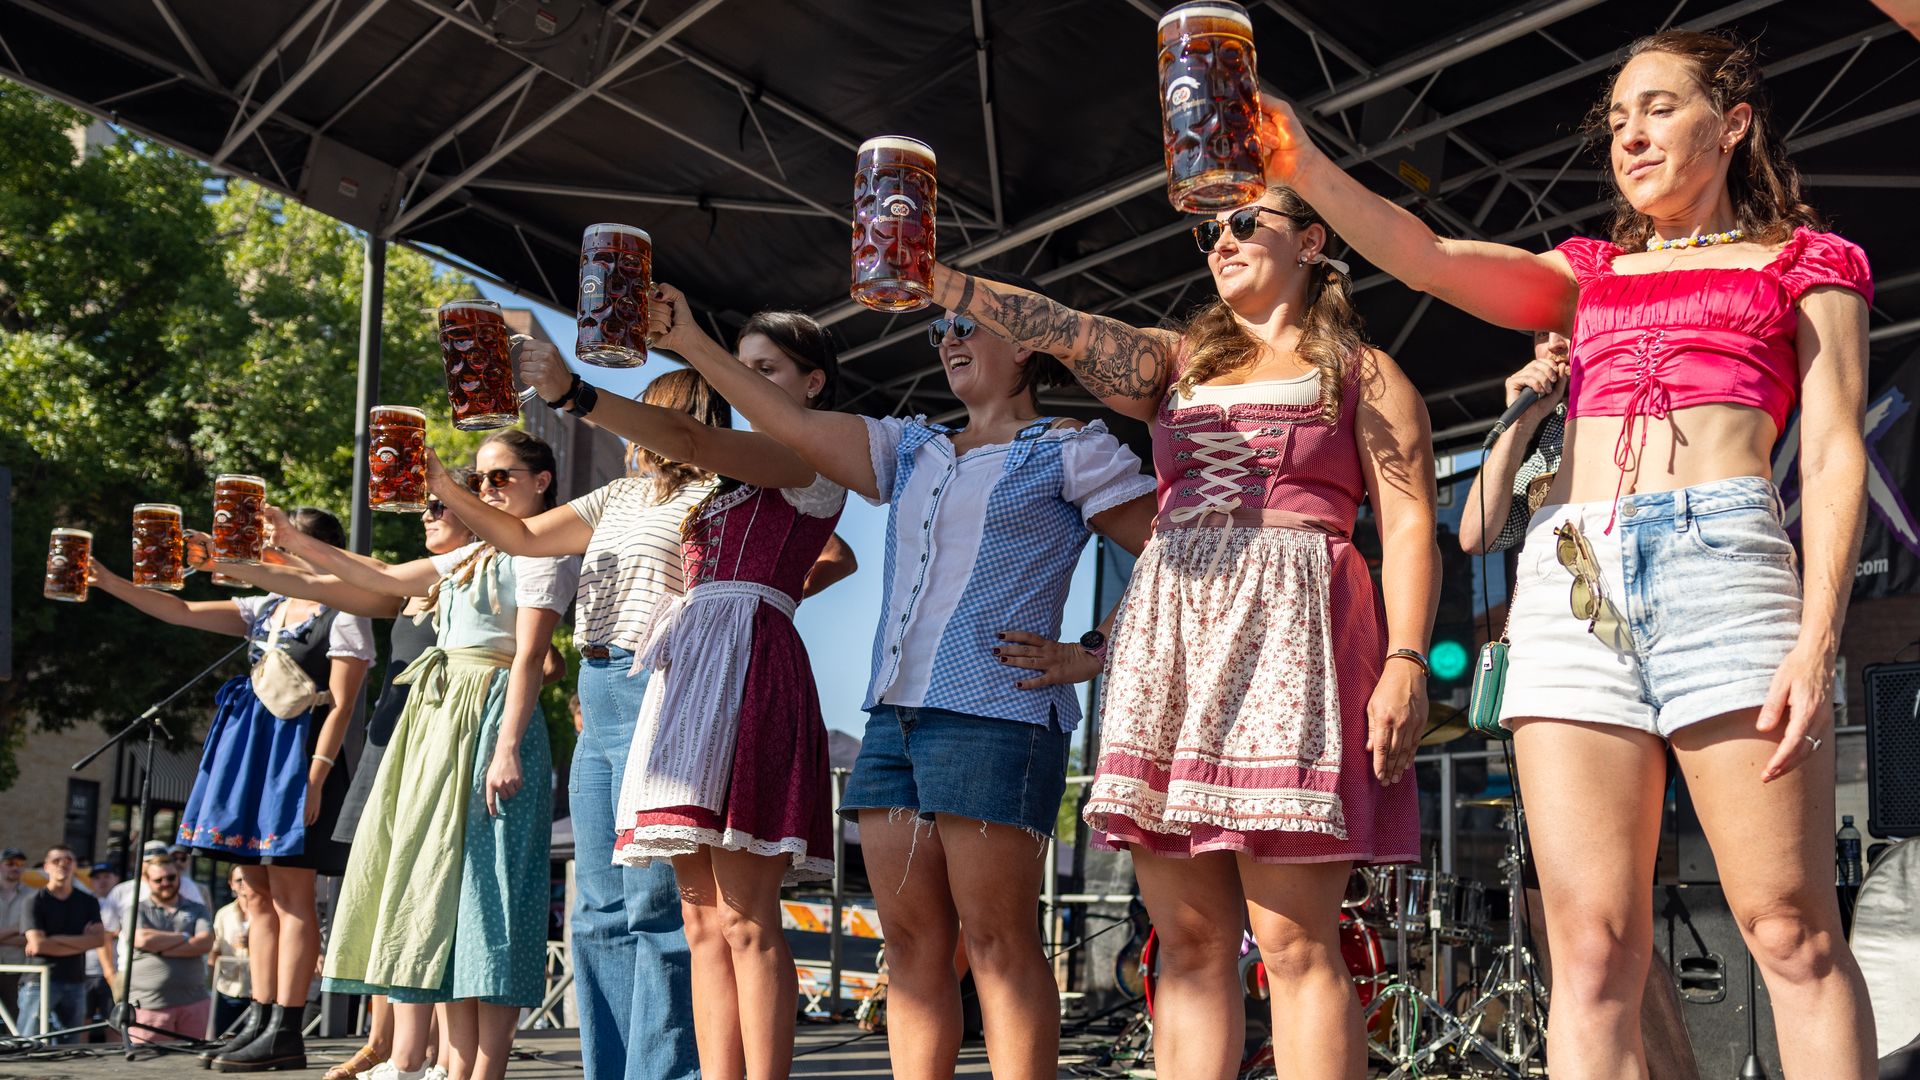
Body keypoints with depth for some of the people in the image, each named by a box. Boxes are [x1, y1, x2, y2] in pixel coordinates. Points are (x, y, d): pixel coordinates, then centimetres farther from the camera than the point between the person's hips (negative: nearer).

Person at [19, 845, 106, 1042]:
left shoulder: (88, 902, 10)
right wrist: (80, 942, -9)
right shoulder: (36, 902, -2)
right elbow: (37, 945, -13)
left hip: (75, 983, 4)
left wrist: (55, 940, -11)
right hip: (40, 981, -4)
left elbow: (99, 938, -3)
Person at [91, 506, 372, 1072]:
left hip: (300, 756, -8)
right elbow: (182, 611, 13)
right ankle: (260, 1020, 13)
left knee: (290, 891, -9)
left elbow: (341, 707, -12)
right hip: (252, 751, 8)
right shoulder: (266, 608, 17)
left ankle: (285, 1031, -8)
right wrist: (108, 581, 4)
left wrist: (316, 777, -19)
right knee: (259, 893, 8)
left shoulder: (344, 618, -5)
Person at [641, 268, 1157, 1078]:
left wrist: (1092, 655, -8)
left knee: (998, 943, -8)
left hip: (993, 715, -6)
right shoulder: (911, 449, 21)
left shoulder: (1069, 449, 3)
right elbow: (794, 426, 14)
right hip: (894, 713, 7)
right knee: (912, 941, 5)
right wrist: (691, 345, 10)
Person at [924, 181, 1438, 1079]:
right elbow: (1062, 329, 5)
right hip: (1166, 630, 4)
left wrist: (1406, 660, -12)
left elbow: (1409, 527, 2)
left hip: (1290, 631, -4)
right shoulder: (1180, 363, 22)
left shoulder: (1362, 374, 12)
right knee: (1189, 942, 1)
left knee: (1294, 941, -10)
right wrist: (930, 278, -11)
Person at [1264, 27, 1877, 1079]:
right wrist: (1305, 170, -6)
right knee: (1592, 946, -5)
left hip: (1724, 556, -3)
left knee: (1791, 929, -8)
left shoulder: (1804, 265, 18)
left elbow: (1833, 457, 7)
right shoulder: (1588, 274, 27)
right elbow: (1426, 257, 11)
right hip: (1571, 579, 3)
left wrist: (1818, 639, -7)